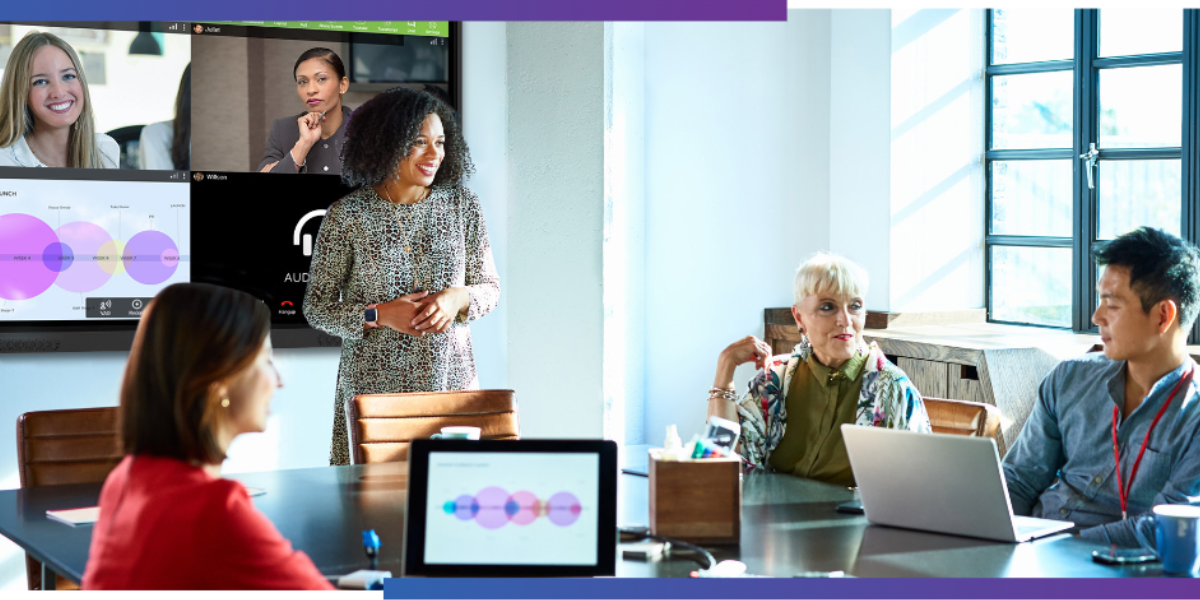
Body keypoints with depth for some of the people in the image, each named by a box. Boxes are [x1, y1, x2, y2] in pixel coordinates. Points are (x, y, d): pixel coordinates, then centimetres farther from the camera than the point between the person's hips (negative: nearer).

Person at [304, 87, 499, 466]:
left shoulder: (462, 207, 4)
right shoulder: (347, 215, -3)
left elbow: (490, 287, 11)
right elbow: (317, 307, 1)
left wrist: (458, 297, -10)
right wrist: (378, 315, -14)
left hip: (450, 380, 2)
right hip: (371, 387, -2)